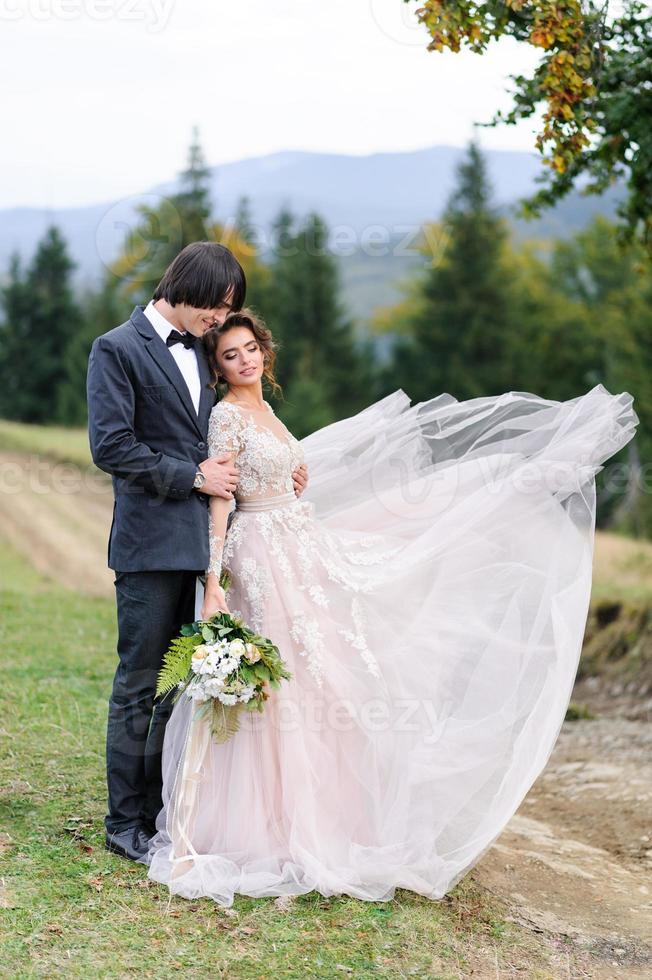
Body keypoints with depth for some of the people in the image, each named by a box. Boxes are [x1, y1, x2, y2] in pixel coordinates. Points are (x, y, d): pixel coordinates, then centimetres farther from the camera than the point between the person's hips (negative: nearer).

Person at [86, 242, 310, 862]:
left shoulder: (199, 351, 17)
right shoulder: (118, 349, -6)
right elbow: (110, 446, -14)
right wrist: (194, 476, -12)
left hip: (202, 542, 8)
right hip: (152, 544, -7)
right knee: (138, 687, 0)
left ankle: (165, 811, 22)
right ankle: (125, 822, 11)